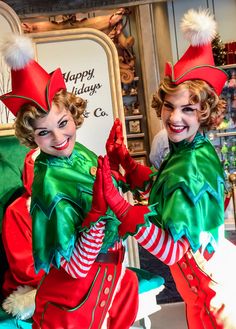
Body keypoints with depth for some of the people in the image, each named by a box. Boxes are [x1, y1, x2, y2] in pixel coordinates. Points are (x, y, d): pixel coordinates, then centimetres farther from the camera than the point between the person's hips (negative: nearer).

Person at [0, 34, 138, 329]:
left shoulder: (80, 152, -7)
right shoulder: (50, 184, -28)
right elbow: (76, 268, -29)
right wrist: (98, 211, -36)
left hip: (111, 262, 7)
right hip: (80, 285, -7)